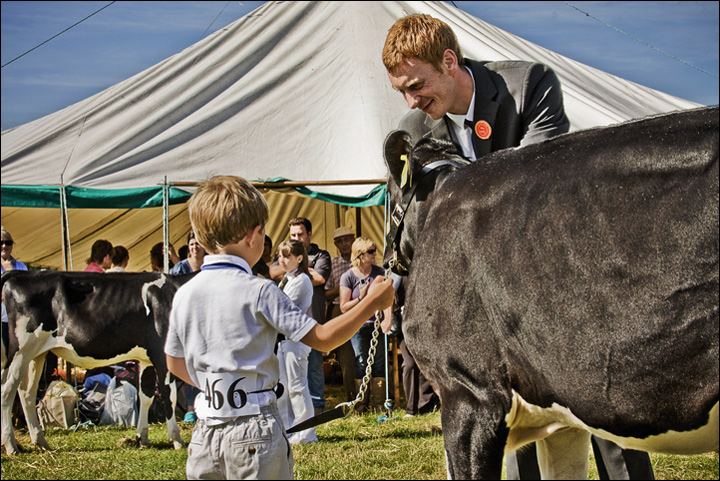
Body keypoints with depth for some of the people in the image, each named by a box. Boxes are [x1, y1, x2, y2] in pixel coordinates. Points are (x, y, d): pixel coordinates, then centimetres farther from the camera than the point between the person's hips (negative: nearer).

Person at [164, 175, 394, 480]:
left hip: (205, 434, 5)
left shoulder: (183, 295, 4)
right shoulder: (259, 292, -12)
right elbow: (322, 338, -10)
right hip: (255, 433, -5)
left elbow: (175, 363, 16)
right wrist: (372, 303, 0)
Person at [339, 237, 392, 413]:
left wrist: (388, 319, -13)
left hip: (377, 324, 2)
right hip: (358, 325, -2)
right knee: (361, 364, -1)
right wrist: (361, 298, -17)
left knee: (379, 362, 2)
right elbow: (344, 307, -3)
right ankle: (361, 404, 8)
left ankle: (380, 404, 8)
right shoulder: (348, 277, -3)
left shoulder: (379, 272, 5)